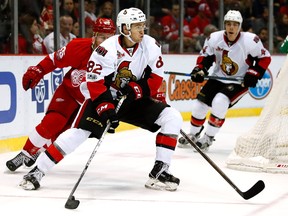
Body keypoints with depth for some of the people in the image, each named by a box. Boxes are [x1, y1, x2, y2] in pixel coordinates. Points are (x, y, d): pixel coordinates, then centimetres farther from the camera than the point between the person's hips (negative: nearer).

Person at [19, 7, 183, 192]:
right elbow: (95, 83, -23)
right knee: (78, 132, -21)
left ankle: (160, 172, -11)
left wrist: (138, 89, -19)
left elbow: (156, 77, -3)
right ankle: (37, 171, -9)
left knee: (172, 118, -12)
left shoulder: (150, 46, -10)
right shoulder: (108, 49, -23)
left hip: (134, 100, 5)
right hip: (103, 98, -4)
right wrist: (105, 109, -32)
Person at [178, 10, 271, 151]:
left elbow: (265, 58, -8)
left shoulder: (250, 40, -19)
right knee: (199, 105, -1)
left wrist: (254, 73, -18)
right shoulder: (214, 38, -10)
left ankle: (208, 138, -9)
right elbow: (205, 56, 3)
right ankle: (193, 135, 27)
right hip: (218, 79, 4)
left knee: (219, 102, -27)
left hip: (239, 82, -4)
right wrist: (200, 69, -14)